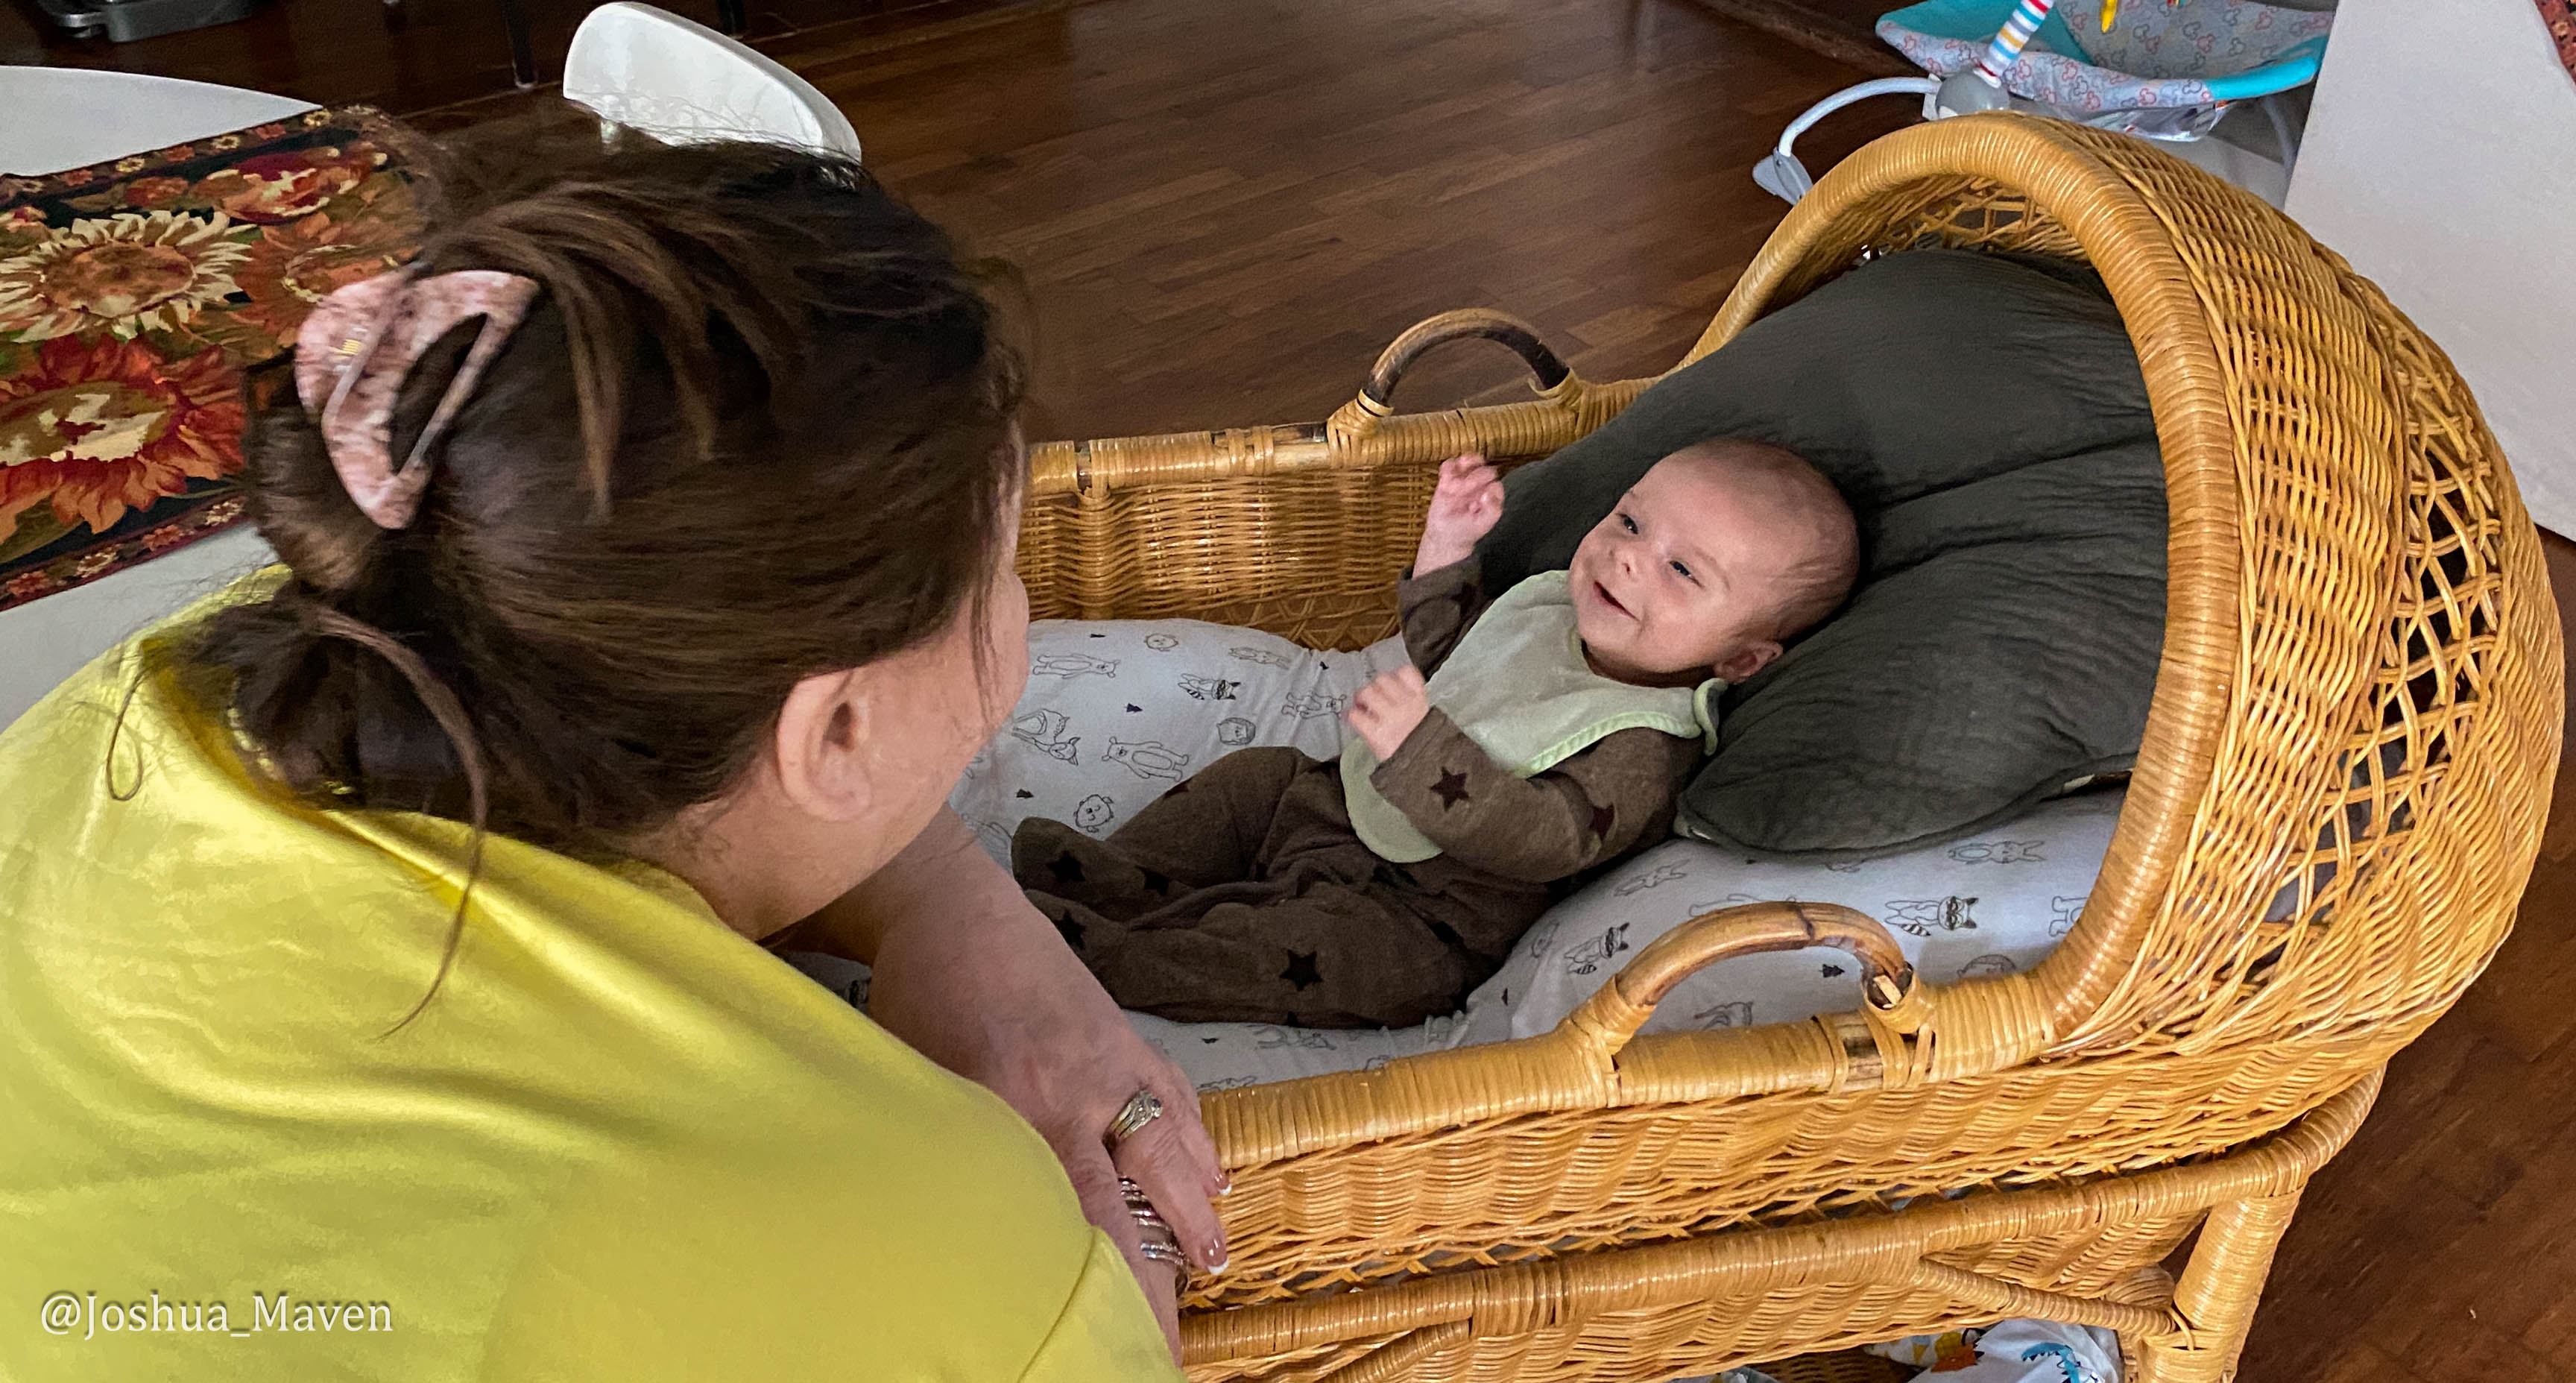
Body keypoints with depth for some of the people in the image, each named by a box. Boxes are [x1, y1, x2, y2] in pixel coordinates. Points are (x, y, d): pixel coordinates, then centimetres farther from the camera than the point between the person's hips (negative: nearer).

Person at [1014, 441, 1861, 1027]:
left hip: (1421, 914, -9)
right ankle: (1115, 883, 7)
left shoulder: (1644, 750, -24)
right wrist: (1447, 553, 7)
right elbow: (1448, 653, 21)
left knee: (1330, 952, -31)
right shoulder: (1552, 604, 2)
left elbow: (1538, 839, -36)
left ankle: (1100, 959, -29)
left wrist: (1420, 747, -45)